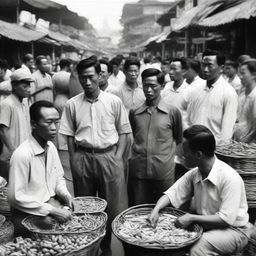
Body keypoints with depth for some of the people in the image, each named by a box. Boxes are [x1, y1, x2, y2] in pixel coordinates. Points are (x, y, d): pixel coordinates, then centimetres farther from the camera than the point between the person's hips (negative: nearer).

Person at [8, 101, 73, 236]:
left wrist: (64, 193, -5)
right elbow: (15, 197, -22)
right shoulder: (22, 155, -23)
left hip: (52, 203, 7)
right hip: (30, 212, -7)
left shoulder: (51, 147, 1)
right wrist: (51, 210, -22)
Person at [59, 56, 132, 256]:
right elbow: (69, 135, 6)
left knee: (113, 206, 5)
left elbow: (123, 131, 2)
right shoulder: (72, 104, 1)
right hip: (83, 157, 1)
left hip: (109, 157, -1)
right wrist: (73, 160, 1)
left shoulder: (114, 102, -2)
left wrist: (117, 157, -6)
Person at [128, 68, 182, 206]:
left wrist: (168, 156, 8)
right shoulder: (134, 112, 5)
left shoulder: (173, 112, -2)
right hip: (137, 170, 2)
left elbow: (178, 139, 11)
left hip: (163, 171, -2)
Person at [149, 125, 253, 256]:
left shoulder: (230, 178, -26)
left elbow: (226, 219, -26)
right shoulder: (194, 174, -4)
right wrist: (156, 209, -17)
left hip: (233, 230, -6)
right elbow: (172, 193, 2)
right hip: (206, 225, 6)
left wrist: (192, 218, -23)